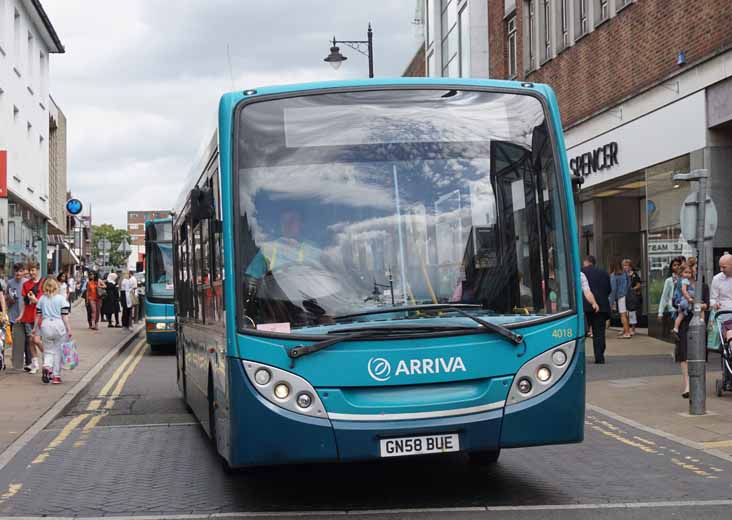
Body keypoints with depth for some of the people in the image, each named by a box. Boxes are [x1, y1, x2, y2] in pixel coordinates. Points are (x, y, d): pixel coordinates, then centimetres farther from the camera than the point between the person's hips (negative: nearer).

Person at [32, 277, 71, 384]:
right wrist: (68, 329, -3)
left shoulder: (42, 299, 4)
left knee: (48, 350, 12)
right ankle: (56, 376, 9)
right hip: (59, 324, -2)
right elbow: (65, 315, -7)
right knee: (58, 351, 8)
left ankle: (47, 367, -17)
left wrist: (35, 328, 17)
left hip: (46, 325, 2)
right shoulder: (61, 298, -4)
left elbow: (38, 315, 7)